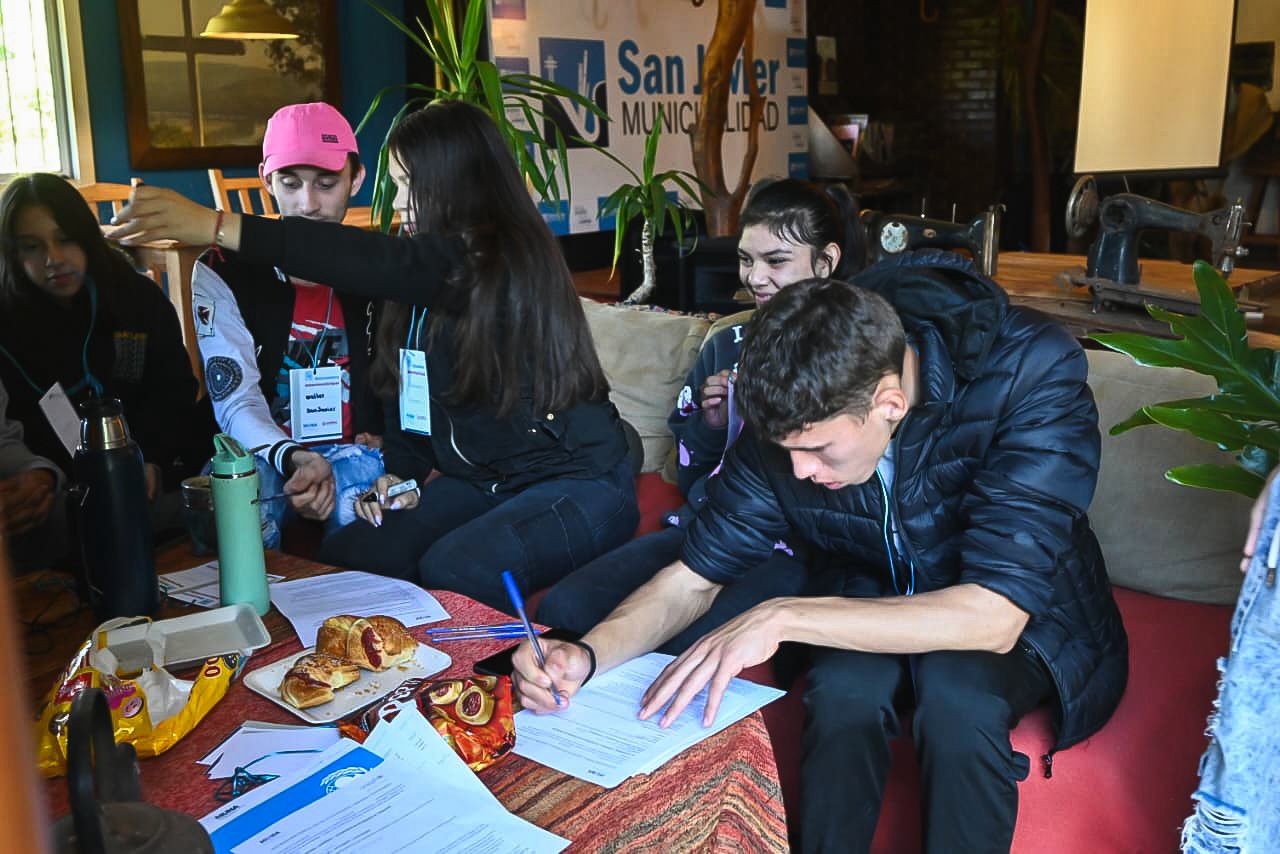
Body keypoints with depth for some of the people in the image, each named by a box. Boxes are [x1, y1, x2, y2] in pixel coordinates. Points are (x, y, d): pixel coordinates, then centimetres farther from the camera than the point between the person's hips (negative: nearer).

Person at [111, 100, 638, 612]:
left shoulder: (503, 259, -19)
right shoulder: (437, 268, 9)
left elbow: (382, 263, -34)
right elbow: (409, 384, 15)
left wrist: (217, 227, -38)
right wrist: (403, 474, -1)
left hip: (576, 481, -8)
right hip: (480, 480, 8)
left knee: (451, 573, -30)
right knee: (346, 556, -8)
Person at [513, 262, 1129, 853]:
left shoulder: (1031, 373, -31)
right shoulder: (792, 416, -18)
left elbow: (994, 615, -36)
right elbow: (696, 575, -8)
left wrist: (784, 617, -37)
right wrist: (589, 653, -27)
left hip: (1025, 619, -2)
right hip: (872, 603, 3)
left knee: (957, 688, -34)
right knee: (842, 686, -30)